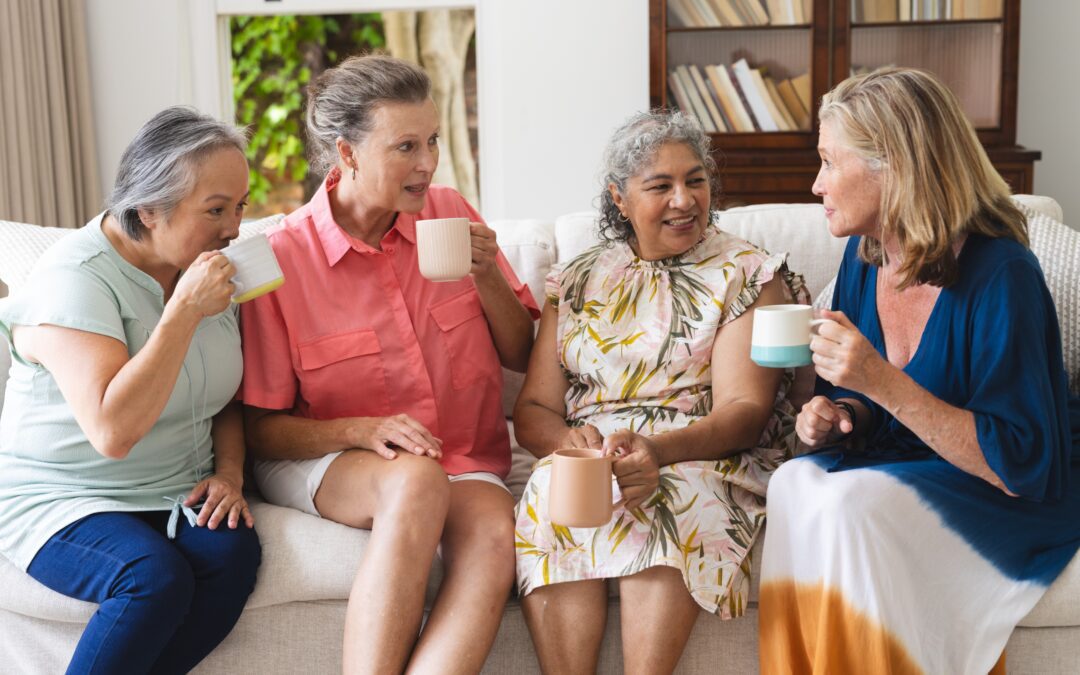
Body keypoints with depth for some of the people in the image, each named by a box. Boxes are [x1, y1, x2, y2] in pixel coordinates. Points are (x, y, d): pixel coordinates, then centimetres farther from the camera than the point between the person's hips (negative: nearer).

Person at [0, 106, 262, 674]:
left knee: (233, 550, -25)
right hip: (57, 500, -6)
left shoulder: (210, 266, 5)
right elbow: (113, 430, -30)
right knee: (157, 575, -33)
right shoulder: (75, 278, -18)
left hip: (175, 497, 6)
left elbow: (226, 395, 16)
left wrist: (229, 473, -3)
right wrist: (186, 308, -28)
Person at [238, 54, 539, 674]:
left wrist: (486, 278, -9)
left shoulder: (450, 214, 3)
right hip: (322, 462, -3)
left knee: (495, 529, -32)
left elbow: (522, 356, 9)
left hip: (464, 463, 3)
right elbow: (260, 429, -4)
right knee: (418, 481, -37)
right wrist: (362, 429, -21)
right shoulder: (282, 259, -8)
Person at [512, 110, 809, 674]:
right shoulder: (576, 283, 17)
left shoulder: (747, 277, 7)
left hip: (706, 458, -2)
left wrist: (659, 449, -26)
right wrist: (566, 439, -16)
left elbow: (744, 410, -6)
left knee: (670, 501, -36)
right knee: (550, 493, -31)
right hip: (588, 456, 3)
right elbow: (532, 410, 10)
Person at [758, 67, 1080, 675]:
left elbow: (1020, 465, -25)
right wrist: (839, 415, -9)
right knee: (796, 481, -23)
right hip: (902, 468, 7)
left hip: (1016, 503, -6)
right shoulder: (866, 254, 1)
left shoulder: (1001, 275, -22)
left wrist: (884, 383, -31)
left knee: (850, 504, -31)